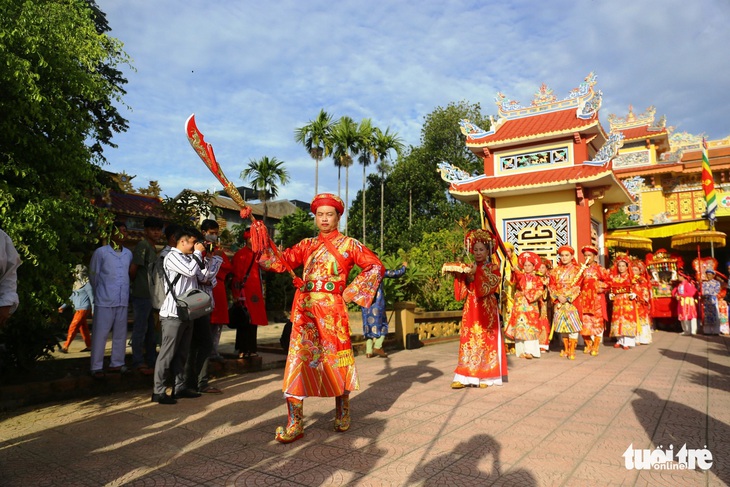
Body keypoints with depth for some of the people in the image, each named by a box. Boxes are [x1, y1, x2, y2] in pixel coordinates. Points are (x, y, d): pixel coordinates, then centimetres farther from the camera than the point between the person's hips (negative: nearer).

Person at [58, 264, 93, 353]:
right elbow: (72, 297, 22)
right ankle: (89, 346, 18)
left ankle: (65, 347, -5)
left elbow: (92, 297, -12)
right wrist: (63, 306, 20)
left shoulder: (87, 284, -11)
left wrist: (93, 310, -14)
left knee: (73, 327, -9)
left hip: (83, 309, -8)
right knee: (83, 328, 11)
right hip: (78, 309, 8)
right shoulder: (76, 283, 13)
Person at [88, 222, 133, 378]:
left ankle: (117, 363, 22)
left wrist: (125, 292, 15)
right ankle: (96, 367, 7)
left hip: (123, 300, 5)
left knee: (120, 334, 10)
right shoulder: (101, 252, -5)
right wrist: (100, 292, 11)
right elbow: (92, 274, 3)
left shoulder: (129, 254, 8)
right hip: (104, 300, -4)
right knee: (100, 334, 0)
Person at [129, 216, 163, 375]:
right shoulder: (142, 246, -12)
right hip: (143, 295, -9)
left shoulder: (153, 248, 16)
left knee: (151, 329, 15)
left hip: (152, 295, 9)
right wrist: (137, 283, 0)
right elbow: (132, 270, -15)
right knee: (140, 328, -2)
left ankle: (152, 360, 24)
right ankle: (138, 363, 7)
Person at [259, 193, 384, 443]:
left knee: (336, 360, 7)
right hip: (305, 309, 3)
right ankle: (294, 424, 5)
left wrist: (352, 291, -5)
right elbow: (281, 261, 5)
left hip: (332, 308, -3)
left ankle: (342, 413, 30)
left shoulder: (348, 244, 4)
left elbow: (376, 267, 0)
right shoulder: (307, 245, 14)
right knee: (298, 359, -3)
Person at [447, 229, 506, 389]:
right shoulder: (469, 269, 10)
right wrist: (458, 276, -8)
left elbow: (487, 288, -13)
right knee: (468, 340, 1)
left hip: (487, 310, -3)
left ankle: (485, 376, 8)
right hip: (470, 310, 3)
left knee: (486, 340, 0)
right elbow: (460, 294, 5)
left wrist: (475, 275, -20)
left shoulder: (493, 268, 1)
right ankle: (465, 377, 2)